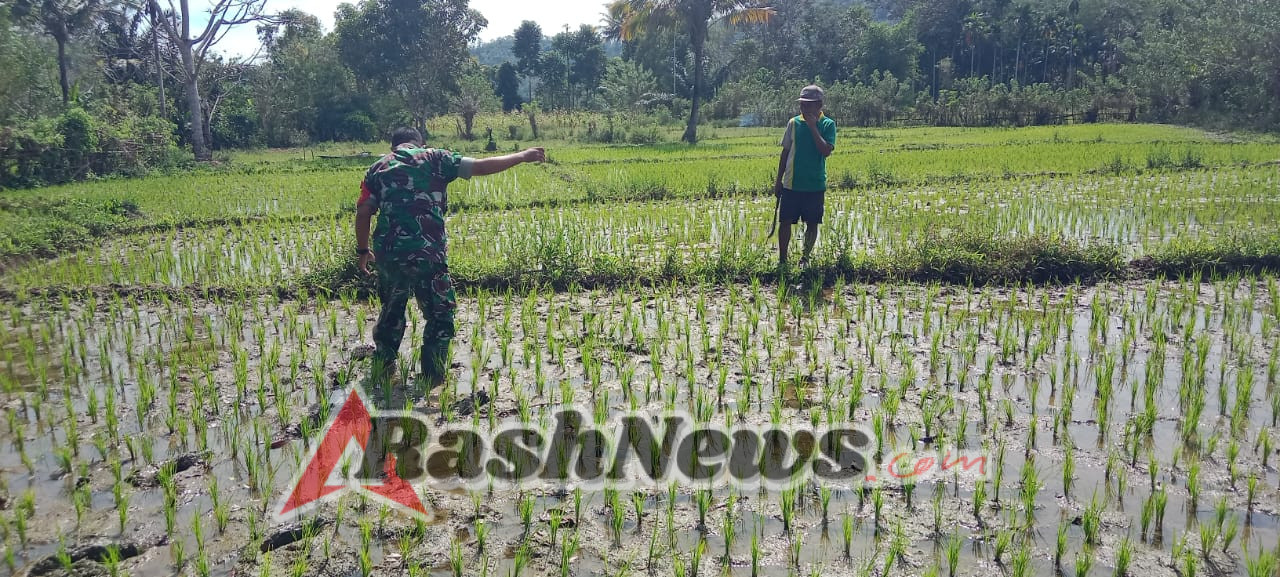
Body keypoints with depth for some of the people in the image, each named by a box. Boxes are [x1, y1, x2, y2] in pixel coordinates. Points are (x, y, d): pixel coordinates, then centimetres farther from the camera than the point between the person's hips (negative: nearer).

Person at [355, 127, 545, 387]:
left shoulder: (378, 168, 14)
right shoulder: (433, 158, 5)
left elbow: (363, 213, 6)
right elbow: (482, 166, 2)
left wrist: (363, 250, 18)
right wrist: (523, 156, 11)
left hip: (389, 254, 4)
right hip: (428, 254, -4)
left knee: (392, 310, 25)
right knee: (440, 315, 11)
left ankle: (382, 367, 34)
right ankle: (433, 377, 10)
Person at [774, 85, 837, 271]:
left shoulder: (827, 125, -2)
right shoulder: (794, 123, 3)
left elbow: (826, 151, -17)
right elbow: (785, 152, 9)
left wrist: (813, 127, -17)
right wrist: (778, 180, 8)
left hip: (815, 185, -1)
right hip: (791, 184, 1)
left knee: (812, 223, 8)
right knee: (785, 221, 0)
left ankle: (806, 258, 23)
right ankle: (782, 259, 10)